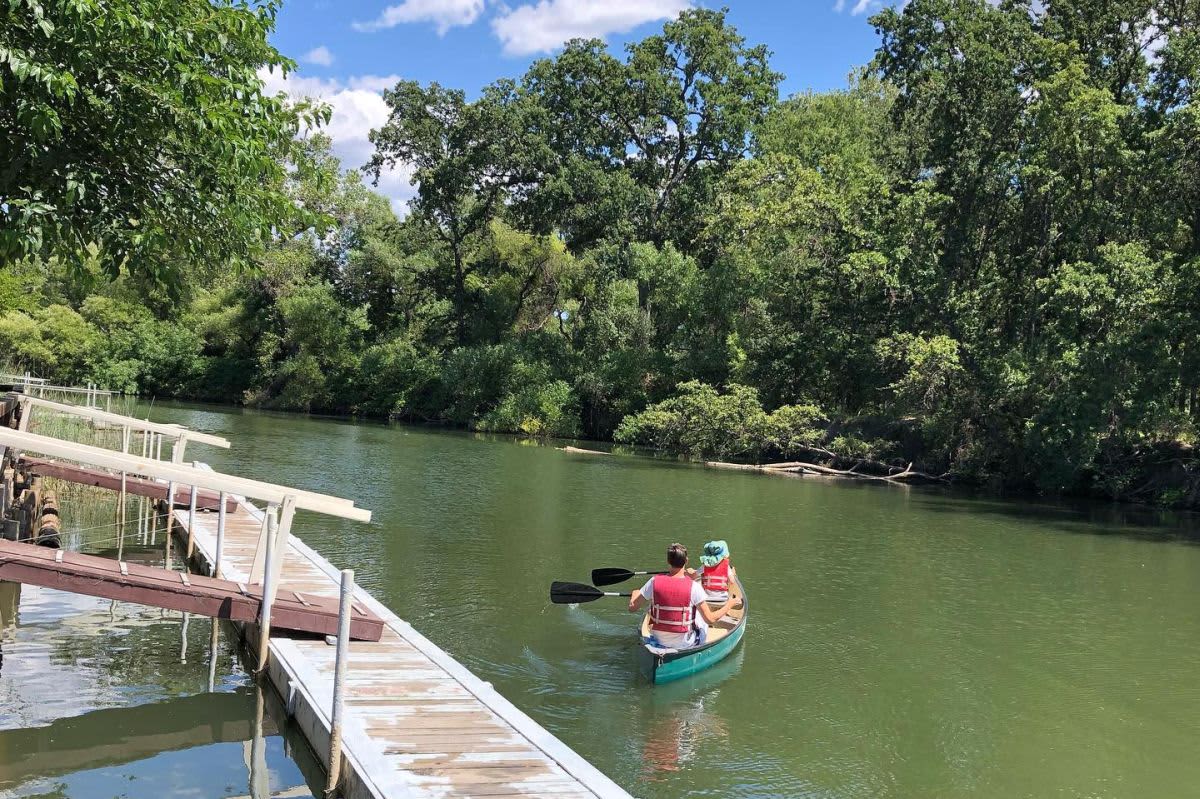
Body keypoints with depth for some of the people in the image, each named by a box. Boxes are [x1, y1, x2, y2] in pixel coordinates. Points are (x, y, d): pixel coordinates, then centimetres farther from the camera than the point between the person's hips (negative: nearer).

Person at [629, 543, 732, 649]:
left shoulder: (654, 581, -13)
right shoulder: (693, 586, -20)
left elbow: (632, 608, -6)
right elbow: (710, 619, -16)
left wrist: (634, 594, 16)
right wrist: (729, 604, 0)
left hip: (659, 640, 2)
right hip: (684, 643, -2)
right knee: (702, 616, 24)